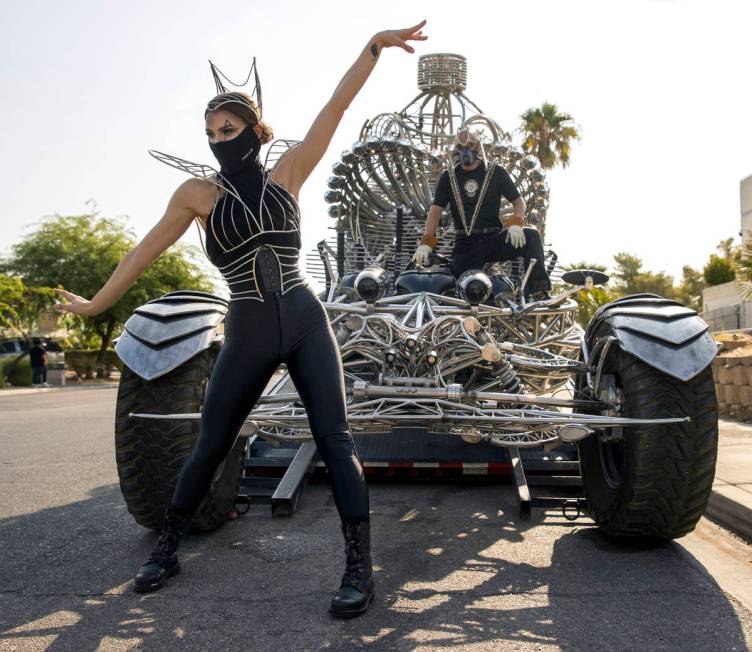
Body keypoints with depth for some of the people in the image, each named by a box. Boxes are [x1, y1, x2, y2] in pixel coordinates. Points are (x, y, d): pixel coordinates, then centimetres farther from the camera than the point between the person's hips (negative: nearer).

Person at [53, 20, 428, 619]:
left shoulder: (287, 173, 3)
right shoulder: (199, 194, 1)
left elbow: (337, 105, 0)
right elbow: (148, 250, 7)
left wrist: (374, 47, -5)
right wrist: (97, 304, 12)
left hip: (306, 323, 0)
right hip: (248, 336, 0)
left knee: (334, 440, -7)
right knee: (209, 448, 10)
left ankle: (360, 568, 0)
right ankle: (167, 549, 31)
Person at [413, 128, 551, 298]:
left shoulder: (495, 172, 8)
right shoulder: (449, 177, 11)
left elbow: (518, 201, 8)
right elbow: (435, 210, 5)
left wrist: (515, 223, -15)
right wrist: (426, 243, -10)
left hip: (493, 239, -1)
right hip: (464, 245, 1)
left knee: (531, 236, -27)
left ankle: (539, 292, -29)